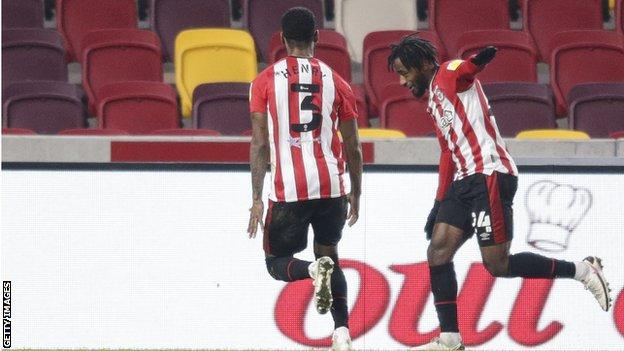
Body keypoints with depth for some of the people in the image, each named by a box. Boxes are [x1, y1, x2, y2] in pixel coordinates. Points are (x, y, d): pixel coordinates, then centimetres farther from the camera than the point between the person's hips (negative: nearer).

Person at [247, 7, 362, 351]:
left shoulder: (265, 81, 2)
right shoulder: (336, 82, 6)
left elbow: (260, 144, -3)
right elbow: (353, 148, 10)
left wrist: (257, 199, 0)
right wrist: (355, 194, 23)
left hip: (288, 191, -2)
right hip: (331, 186, 2)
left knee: (277, 262, 13)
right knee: (329, 256, 21)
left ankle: (315, 271, -21)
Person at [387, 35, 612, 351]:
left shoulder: (448, 75, -3)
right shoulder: (434, 101, 24)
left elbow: (466, 69, -26)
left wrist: (479, 59, -48)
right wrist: (439, 204, 27)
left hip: (489, 176, -10)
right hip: (464, 181, 10)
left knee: (498, 265, -11)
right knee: (438, 253, 0)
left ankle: (583, 270, 1)